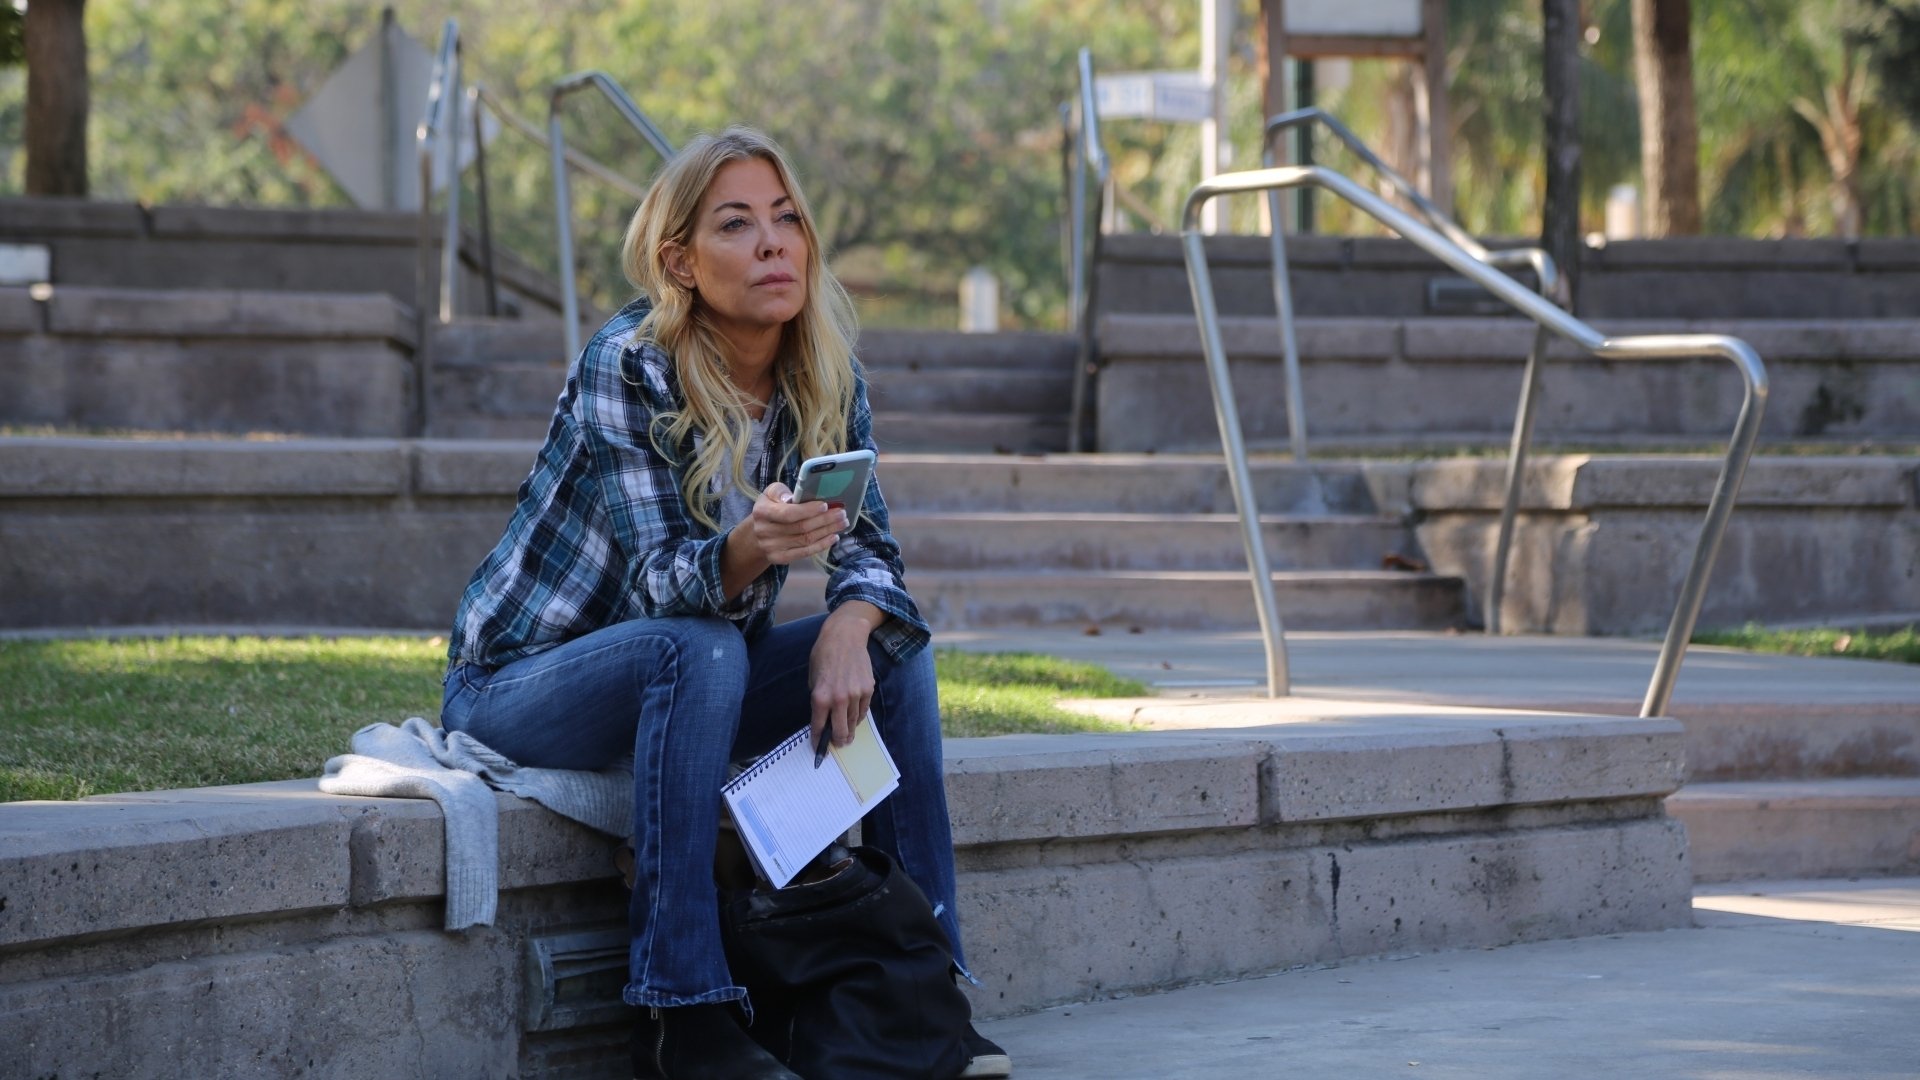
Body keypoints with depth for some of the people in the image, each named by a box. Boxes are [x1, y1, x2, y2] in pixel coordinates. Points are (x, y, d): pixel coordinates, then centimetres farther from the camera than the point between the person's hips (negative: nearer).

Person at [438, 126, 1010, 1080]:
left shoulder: (824, 376, -5)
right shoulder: (628, 365, -23)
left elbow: (868, 546, -6)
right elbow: (658, 581, -26)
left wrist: (849, 626, -29)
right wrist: (748, 551, -48)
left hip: (679, 681, 6)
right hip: (514, 682, -6)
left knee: (892, 643, -11)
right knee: (698, 651, -34)